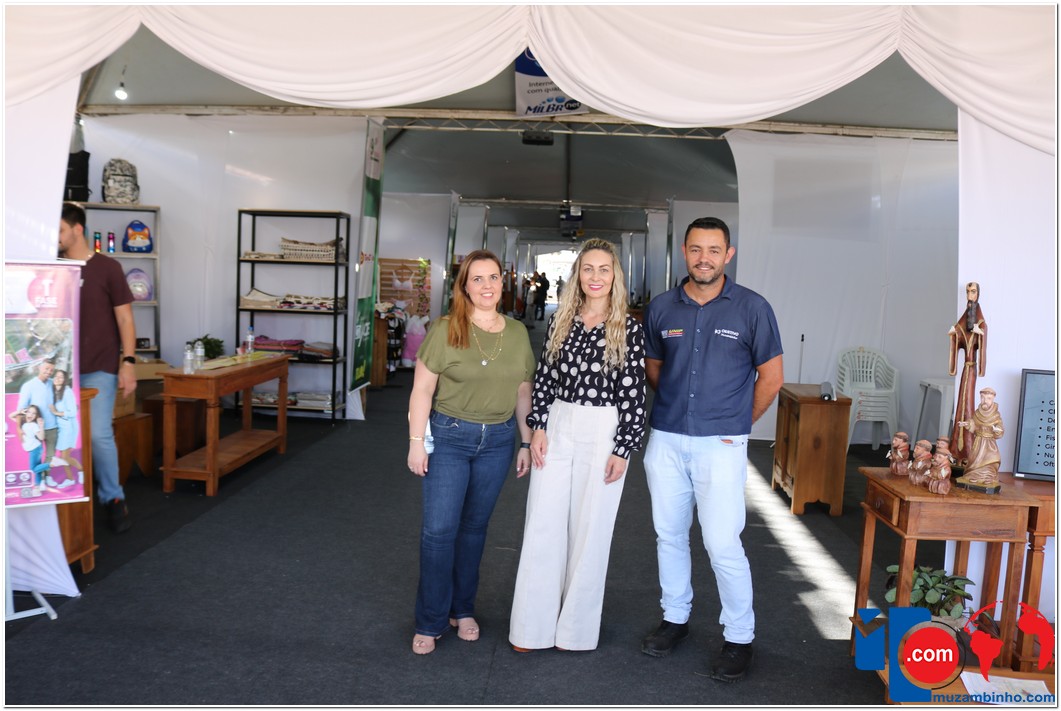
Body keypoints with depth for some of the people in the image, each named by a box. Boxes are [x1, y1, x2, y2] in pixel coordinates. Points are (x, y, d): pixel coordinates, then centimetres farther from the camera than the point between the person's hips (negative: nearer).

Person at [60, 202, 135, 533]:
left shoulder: (107, 268, -3)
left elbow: (125, 320, -4)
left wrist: (128, 363, -11)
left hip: (99, 369, -4)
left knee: (98, 433, -10)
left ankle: (113, 499, 6)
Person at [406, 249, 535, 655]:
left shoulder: (518, 333, 4)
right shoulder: (445, 331, -9)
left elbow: (523, 393, 9)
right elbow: (422, 390, -8)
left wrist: (526, 443, 9)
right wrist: (416, 442, -10)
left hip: (498, 441, 3)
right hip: (448, 437, -3)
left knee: (475, 526, 14)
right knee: (439, 530, -2)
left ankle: (462, 609, 30)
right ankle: (430, 622, 14)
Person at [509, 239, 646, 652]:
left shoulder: (628, 329, -5)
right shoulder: (560, 321, 5)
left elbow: (633, 392, -7)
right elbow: (543, 376, 8)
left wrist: (623, 449, -9)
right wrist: (538, 427, 1)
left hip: (603, 433, -3)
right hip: (557, 427, 3)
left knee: (590, 530, 6)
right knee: (542, 526, 6)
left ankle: (576, 628, 25)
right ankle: (533, 626, 20)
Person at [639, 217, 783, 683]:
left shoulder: (752, 308, -4)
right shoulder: (661, 308, 4)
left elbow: (771, 377, 1)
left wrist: (738, 423, 5)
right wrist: (677, 408, 12)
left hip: (720, 444, -3)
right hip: (665, 439, 4)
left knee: (723, 544, -4)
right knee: (669, 535, 13)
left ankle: (739, 637, 16)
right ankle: (675, 617, 32)